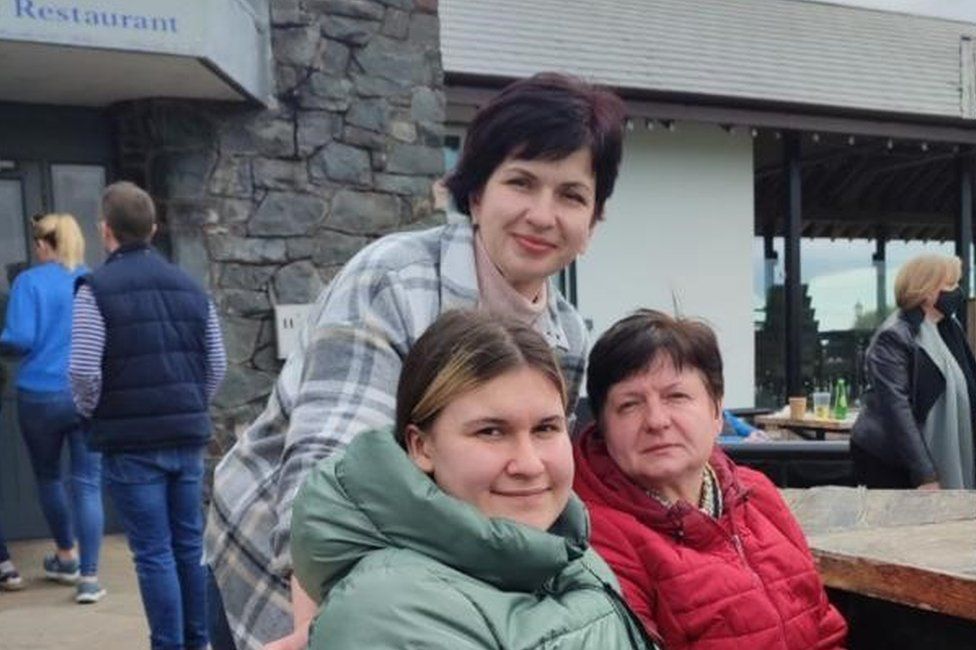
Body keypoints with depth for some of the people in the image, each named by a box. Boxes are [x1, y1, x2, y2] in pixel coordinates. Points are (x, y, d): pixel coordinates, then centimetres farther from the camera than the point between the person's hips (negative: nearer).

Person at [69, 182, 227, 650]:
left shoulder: (96, 288, -8)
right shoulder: (190, 286, 8)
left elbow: (84, 371, -15)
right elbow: (217, 364, 8)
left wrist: (91, 412, 4)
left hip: (131, 440, -5)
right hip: (188, 437, 5)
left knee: (153, 553, 1)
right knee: (190, 544, 14)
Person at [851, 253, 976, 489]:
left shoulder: (950, 328, 10)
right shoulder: (893, 337, -15)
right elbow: (897, 408, -21)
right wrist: (924, 475, -24)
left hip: (940, 458, 7)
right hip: (887, 461, -7)